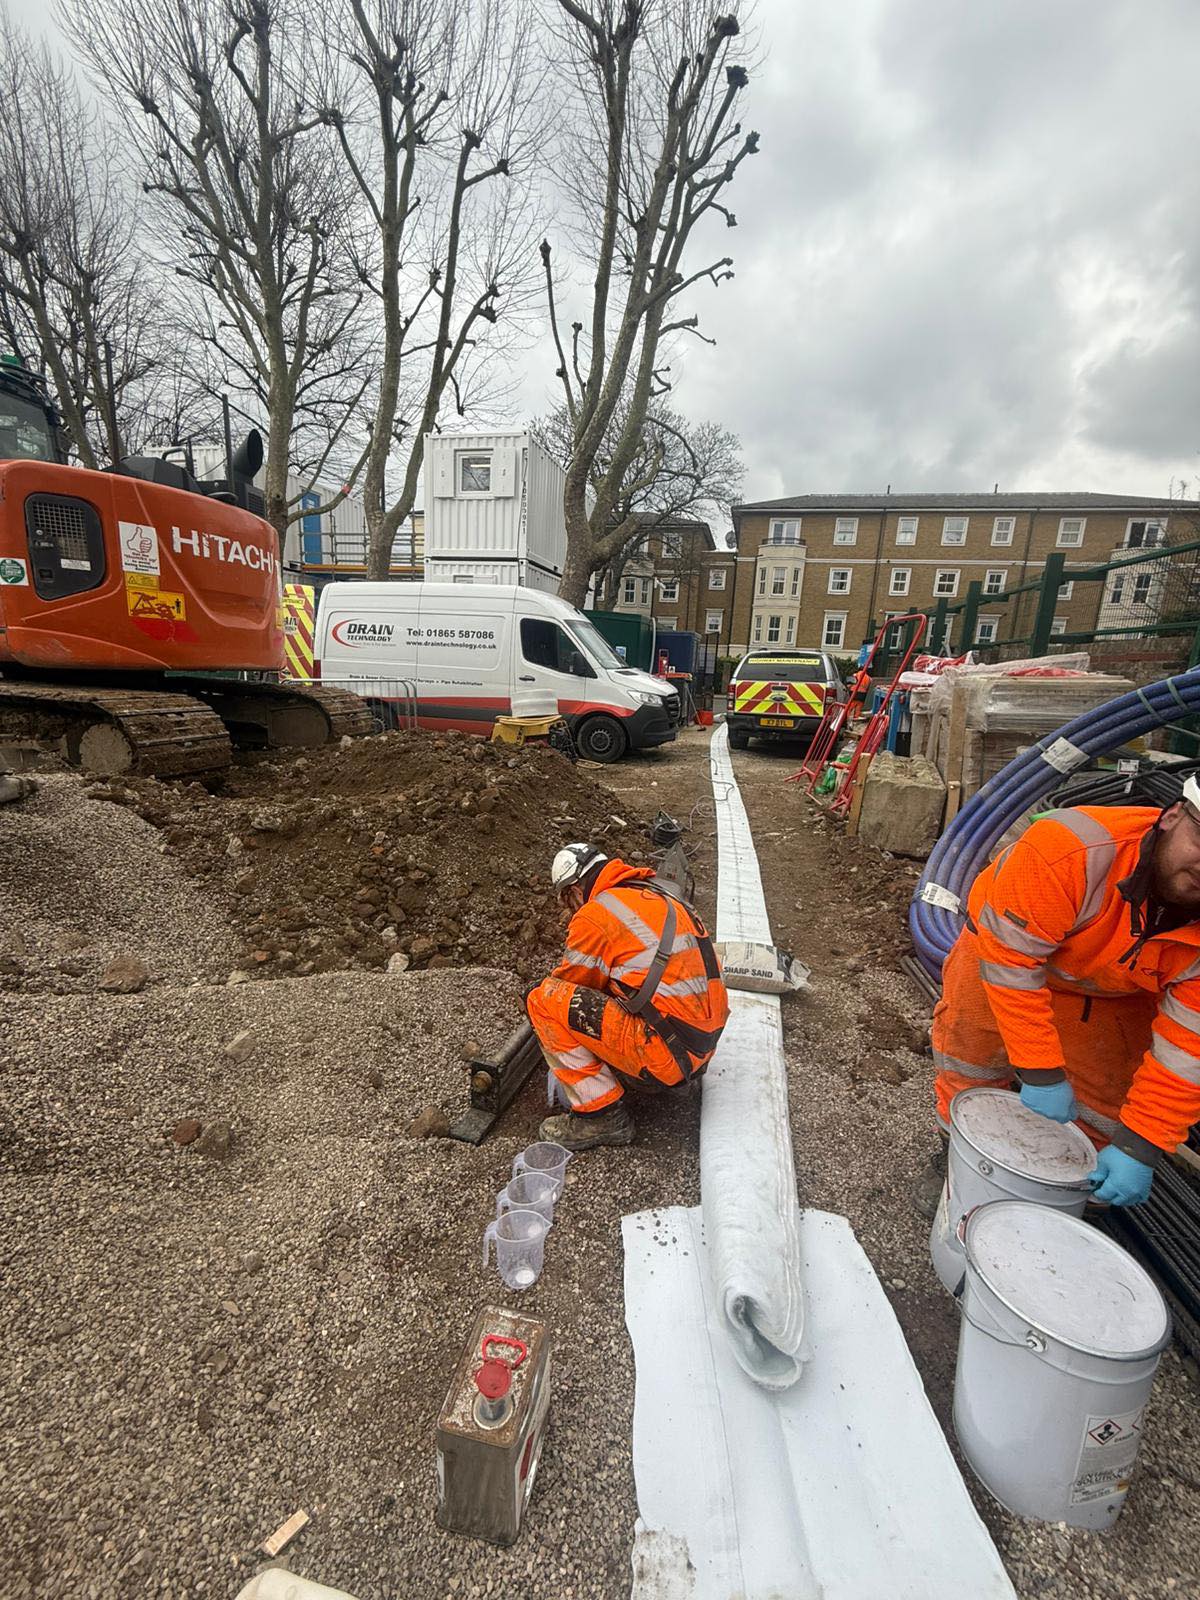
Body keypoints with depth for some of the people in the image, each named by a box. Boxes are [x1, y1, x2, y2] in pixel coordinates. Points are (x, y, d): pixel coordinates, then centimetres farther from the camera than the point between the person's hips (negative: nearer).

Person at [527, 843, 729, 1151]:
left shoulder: (595, 914, -8)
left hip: (664, 1051, -9)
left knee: (544, 1001, -6)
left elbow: (571, 983, 4)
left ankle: (602, 1115, -2)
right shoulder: (662, 897, 17)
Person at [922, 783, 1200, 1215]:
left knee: (1110, 1109, 4)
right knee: (970, 1067, 4)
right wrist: (1040, 1074, -30)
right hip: (1010, 942, -2)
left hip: (1116, 997, 3)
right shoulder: (1067, 849, -43)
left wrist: (1140, 1147, -22)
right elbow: (1010, 961, -36)